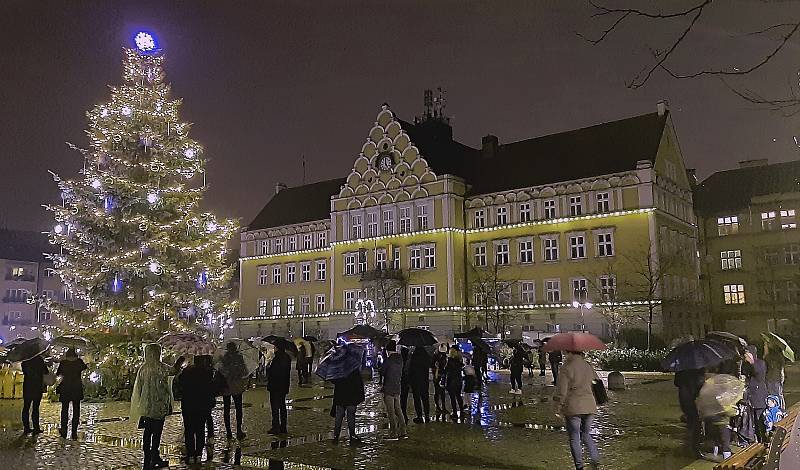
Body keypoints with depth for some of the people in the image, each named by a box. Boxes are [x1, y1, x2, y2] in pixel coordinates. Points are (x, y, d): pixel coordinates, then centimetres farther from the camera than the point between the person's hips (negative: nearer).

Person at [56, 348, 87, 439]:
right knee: (76, 410, 6)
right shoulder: (79, 362, -5)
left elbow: (58, 374, 7)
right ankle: (74, 433, 6)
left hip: (65, 389, 0)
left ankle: (63, 431, 21)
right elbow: (84, 367, 16)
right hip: (77, 389, 0)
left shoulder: (63, 362, -6)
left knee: (65, 409, 15)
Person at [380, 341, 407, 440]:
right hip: (397, 388, 7)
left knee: (391, 412, -1)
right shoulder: (400, 360, 5)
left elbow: (382, 373, -4)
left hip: (388, 390, -6)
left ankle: (393, 434, 0)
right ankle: (402, 432, 14)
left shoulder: (388, 360, -15)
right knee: (398, 410, 13)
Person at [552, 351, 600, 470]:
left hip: (573, 408, -5)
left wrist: (558, 409, -4)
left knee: (574, 438, 7)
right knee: (586, 434, 22)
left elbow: (561, 391, -13)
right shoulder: (588, 366, 3)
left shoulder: (567, 368, -13)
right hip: (590, 407, 5)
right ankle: (595, 459, 7)